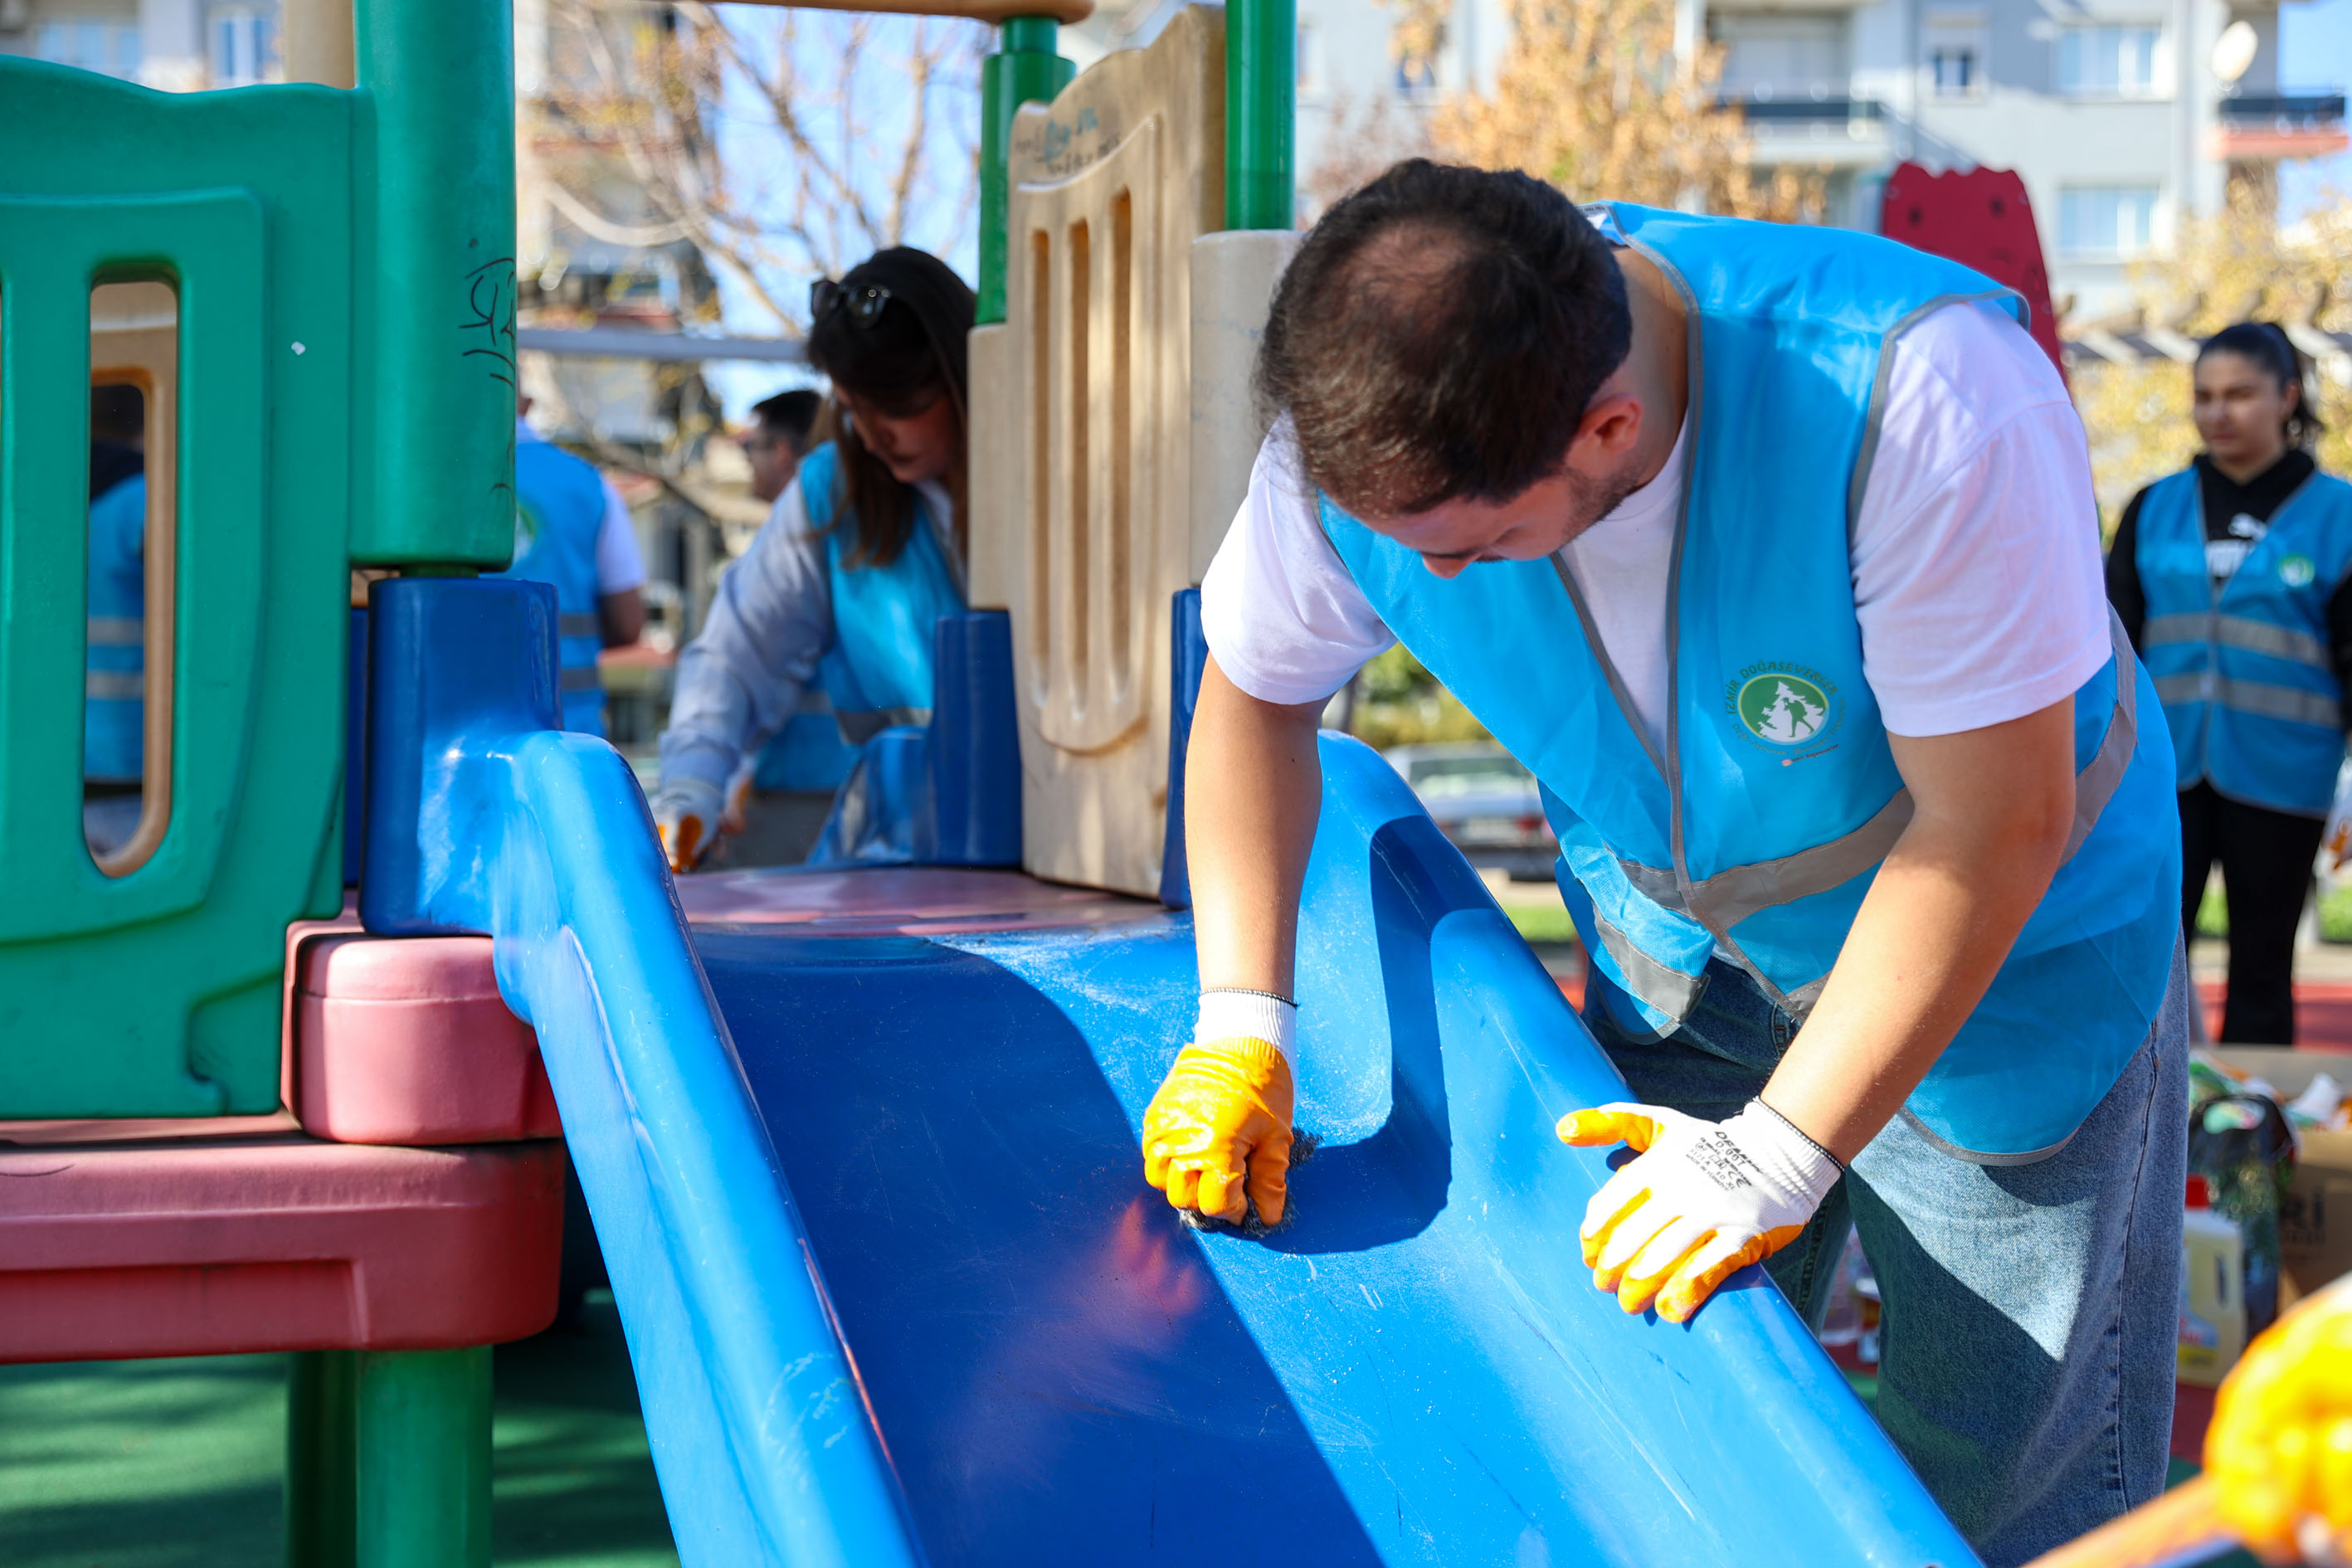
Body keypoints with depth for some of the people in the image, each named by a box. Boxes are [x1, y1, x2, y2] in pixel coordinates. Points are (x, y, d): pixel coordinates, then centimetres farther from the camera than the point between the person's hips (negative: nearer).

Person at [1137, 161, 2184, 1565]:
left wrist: (1779, 1153, -28)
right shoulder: (1360, 434, -23)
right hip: (1677, 962, 4)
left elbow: (1995, 825, -31)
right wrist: (1242, 1024, -10)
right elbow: (1256, 691, -2)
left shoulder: (1918, 397, -38)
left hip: (2008, 962, -4)